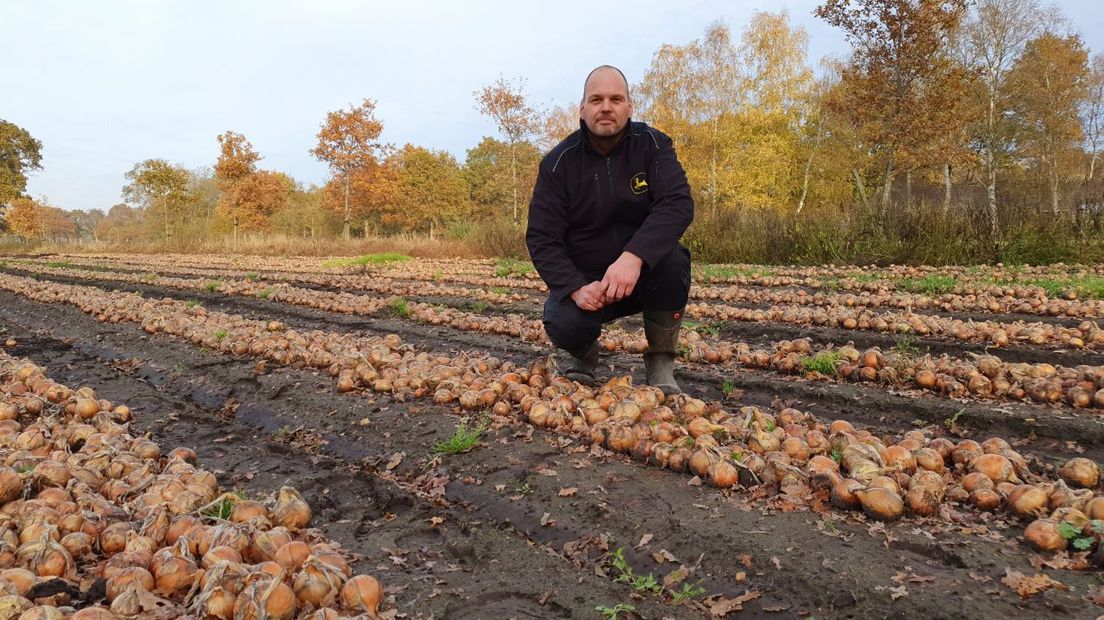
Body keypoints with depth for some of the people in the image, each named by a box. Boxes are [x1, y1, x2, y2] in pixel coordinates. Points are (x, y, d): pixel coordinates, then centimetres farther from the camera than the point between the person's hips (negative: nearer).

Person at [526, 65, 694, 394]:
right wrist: (575, 288, -29)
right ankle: (583, 354, 11)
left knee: (673, 259, -32)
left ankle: (661, 362, -10)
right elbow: (541, 239, -11)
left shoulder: (652, 145, -9)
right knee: (563, 326, -30)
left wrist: (634, 256, -42)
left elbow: (678, 204, -25)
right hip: (582, 277, 0)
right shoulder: (558, 163, -8)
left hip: (644, 272, 1)